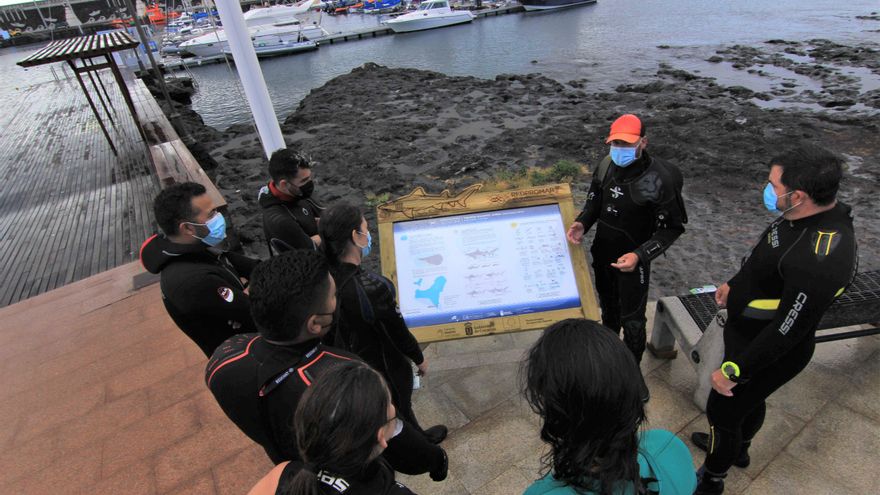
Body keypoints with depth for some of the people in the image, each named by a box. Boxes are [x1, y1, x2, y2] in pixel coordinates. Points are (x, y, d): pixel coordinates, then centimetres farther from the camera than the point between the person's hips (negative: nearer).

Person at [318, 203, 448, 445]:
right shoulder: (371, 288, -39)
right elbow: (398, 332, -24)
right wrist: (420, 359, -6)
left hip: (350, 361, 6)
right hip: (385, 366, -5)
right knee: (400, 409, 25)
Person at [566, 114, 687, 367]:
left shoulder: (659, 179, -25)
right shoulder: (608, 164, -10)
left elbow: (671, 228, -17)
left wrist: (639, 256, -30)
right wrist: (582, 223, -13)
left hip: (631, 261, -5)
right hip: (602, 253, 5)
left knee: (632, 320, 10)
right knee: (607, 306, 27)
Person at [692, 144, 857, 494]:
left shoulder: (818, 260, -39)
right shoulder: (811, 213, -9)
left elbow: (787, 330, -30)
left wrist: (734, 370, -20)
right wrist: (734, 284, 22)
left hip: (770, 352, -9)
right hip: (748, 331, 9)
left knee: (722, 411, 11)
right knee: (750, 399, 31)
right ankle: (738, 448, 59)